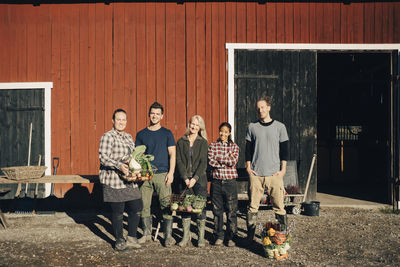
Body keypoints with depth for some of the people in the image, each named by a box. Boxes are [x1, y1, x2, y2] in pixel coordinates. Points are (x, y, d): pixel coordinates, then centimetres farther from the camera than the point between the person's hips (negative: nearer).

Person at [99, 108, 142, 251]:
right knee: (117, 211, 1)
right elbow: (103, 157, -17)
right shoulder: (108, 137, -8)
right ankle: (119, 240, 17)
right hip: (114, 181, -7)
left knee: (136, 207, 7)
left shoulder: (129, 137, 16)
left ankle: (131, 238, 22)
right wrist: (119, 165, -28)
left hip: (130, 181, 7)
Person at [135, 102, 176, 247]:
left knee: (166, 206, -4)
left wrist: (171, 172, -7)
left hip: (162, 174, -2)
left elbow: (172, 154, 3)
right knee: (144, 205, 5)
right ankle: (147, 233, 18)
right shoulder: (141, 134, 12)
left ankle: (168, 235, 5)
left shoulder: (167, 134, 6)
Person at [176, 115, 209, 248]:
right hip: (184, 178, 1)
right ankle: (186, 235, 12)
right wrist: (186, 178, -10)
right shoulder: (181, 142, 8)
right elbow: (179, 161, 1)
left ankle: (201, 237, 6)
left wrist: (194, 178, -13)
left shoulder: (203, 142, 5)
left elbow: (203, 162, -3)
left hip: (199, 178, -1)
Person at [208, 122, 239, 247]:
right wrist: (226, 162, -8)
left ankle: (231, 237, 12)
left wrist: (218, 158, -6)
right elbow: (211, 161, -7)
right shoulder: (213, 146, 7)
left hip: (230, 181, -1)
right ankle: (219, 236, 18)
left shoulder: (234, 146, 5)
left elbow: (233, 162, -9)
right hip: (216, 181, 1)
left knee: (231, 211, 1)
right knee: (217, 210, 7)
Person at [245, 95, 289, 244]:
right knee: (253, 206, 3)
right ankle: (250, 237, 12)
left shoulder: (279, 127, 6)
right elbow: (248, 149, 11)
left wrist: (283, 169, 0)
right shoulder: (252, 127, 9)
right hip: (256, 174, 1)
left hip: (274, 173, -1)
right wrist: (248, 167, 3)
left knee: (279, 206, -2)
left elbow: (285, 150, 7)